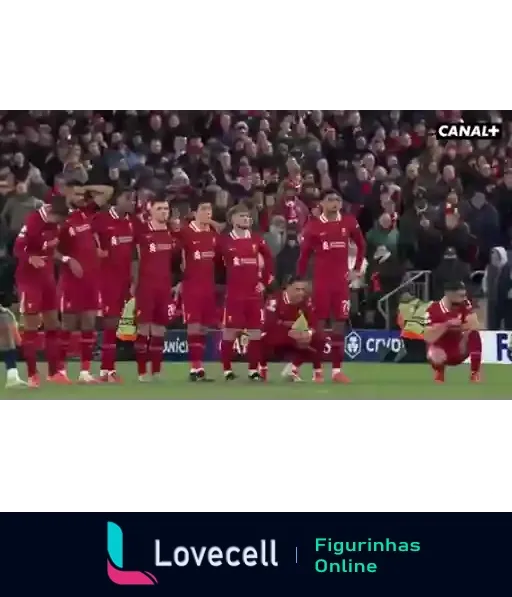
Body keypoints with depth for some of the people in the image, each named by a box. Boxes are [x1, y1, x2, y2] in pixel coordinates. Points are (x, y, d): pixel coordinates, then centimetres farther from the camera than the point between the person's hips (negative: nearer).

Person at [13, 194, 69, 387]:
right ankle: (32, 375, 1)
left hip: (48, 277, 7)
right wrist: (30, 258, -39)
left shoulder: (56, 222, 2)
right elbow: (17, 249, -23)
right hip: (29, 278, -7)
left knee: (53, 324, 10)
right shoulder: (32, 222, -20)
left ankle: (54, 372, 17)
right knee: (31, 326, -5)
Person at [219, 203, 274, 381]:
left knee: (255, 332, 4)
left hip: (254, 293, 3)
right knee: (229, 332, -2)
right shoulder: (225, 241, -2)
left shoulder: (257, 240, 7)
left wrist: (265, 281, 10)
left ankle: (253, 370, 11)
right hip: (234, 294, -3)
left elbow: (269, 259, 17)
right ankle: (227, 370, 6)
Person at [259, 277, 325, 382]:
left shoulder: (306, 302, -6)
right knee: (266, 341, -40)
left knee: (318, 340, -14)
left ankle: (294, 368, 6)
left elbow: (314, 323, -11)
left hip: (295, 341, 6)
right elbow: (269, 324, -33)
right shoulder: (275, 300, -24)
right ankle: (262, 368, -7)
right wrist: (289, 333, -40)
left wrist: (309, 333, -33)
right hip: (275, 340, -6)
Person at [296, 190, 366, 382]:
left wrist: (357, 269, 13)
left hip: (341, 281, 3)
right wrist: (299, 280, -3)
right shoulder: (313, 226, -3)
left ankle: (337, 370, 7)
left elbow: (361, 245, 18)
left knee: (340, 324, 3)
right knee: (319, 324, -2)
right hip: (321, 282, -3)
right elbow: (304, 255, 0)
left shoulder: (349, 222, 4)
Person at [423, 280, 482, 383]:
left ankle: (475, 374, -21)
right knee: (436, 355, -38)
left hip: (459, 351, 3)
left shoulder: (465, 305, -7)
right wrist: (446, 325, -34)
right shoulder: (434, 310, -19)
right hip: (441, 349, -3)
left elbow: (475, 325, -17)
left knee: (474, 333, -24)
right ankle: (439, 373, 1)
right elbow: (428, 338, -26)